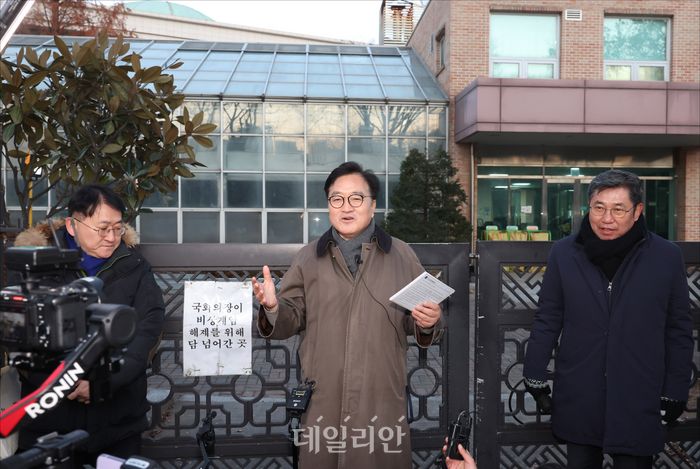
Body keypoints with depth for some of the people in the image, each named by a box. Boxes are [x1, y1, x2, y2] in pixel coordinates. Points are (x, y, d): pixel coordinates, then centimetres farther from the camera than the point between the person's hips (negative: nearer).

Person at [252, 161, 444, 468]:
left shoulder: (402, 255, 5)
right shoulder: (308, 257, 7)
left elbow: (420, 322, 8)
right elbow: (292, 319, 5)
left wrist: (428, 322, -14)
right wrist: (273, 307, -15)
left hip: (382, 401, 0)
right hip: (320, 401, 1)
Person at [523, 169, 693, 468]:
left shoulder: (666, 257, -5)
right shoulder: (564, 253, -4)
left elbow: (678, 330, 1)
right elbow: (547, 320, 1)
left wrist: (676, 391, 2)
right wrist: (535, 375, 2)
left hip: (639, 399, -1)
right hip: (577, 397, 1)